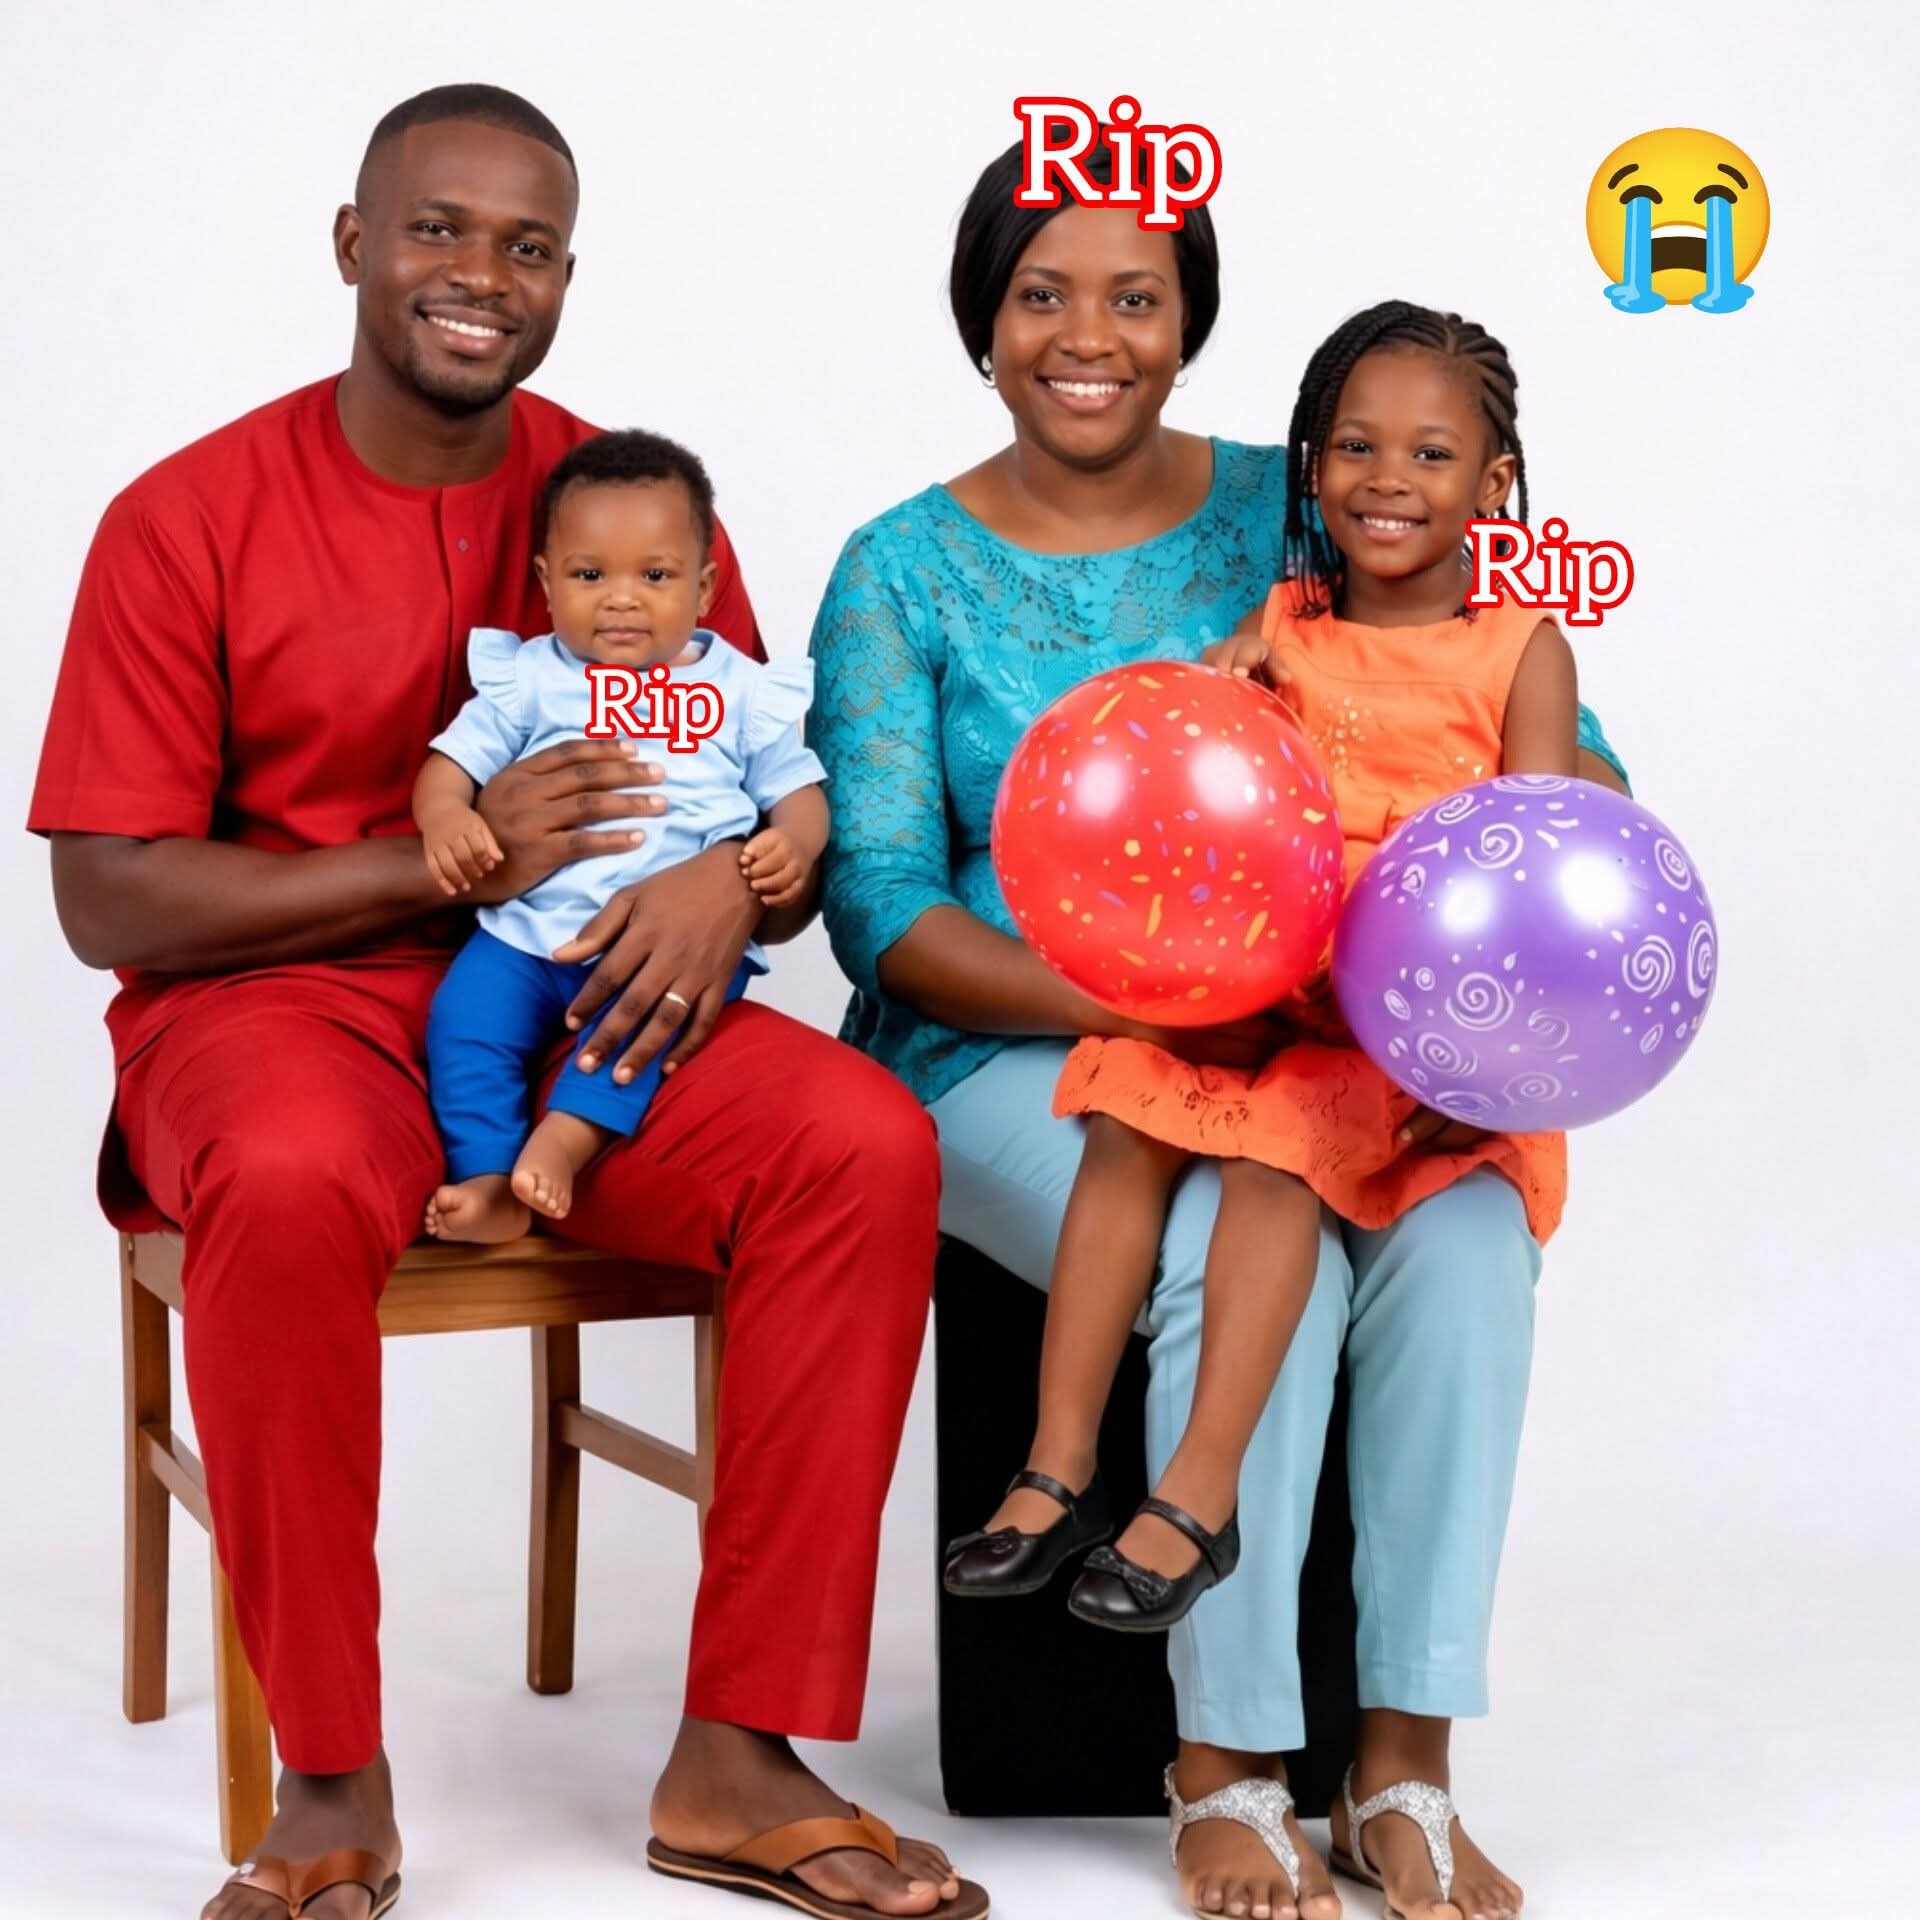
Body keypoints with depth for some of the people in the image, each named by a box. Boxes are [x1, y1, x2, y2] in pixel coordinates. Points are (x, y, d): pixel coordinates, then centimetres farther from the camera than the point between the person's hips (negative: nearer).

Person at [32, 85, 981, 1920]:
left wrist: (727, 885, -15)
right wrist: (449, 859, -17)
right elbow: (107, 900, -7)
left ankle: (737, 1757, -17)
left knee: (868, 1144, -24)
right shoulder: (188, 521, -3)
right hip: (277, 1000, -3)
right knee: (293, 1184, -38)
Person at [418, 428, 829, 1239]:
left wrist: (792, 846, -11)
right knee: (465, 1013, -23)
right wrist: (445, 818, -15)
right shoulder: (528, 681, 12)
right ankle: (488, 1180, -24)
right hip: (529, 929, 2)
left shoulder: (741, 691, 12)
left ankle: (566, 1137, -38)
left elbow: (796, 789, 12)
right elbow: (452, 762, 9)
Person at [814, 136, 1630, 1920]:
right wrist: (1146, 1009, -22)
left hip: (1296, 1046, 3)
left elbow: (1562, 759, 4)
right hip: (1004, 1057, -2)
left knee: (1467, 1234, -28)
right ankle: (1229, 1774, -16)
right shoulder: (904, 571, 2)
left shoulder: (1293, 515, 6)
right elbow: (884, 907, -6)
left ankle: (1407, 1765, -19)